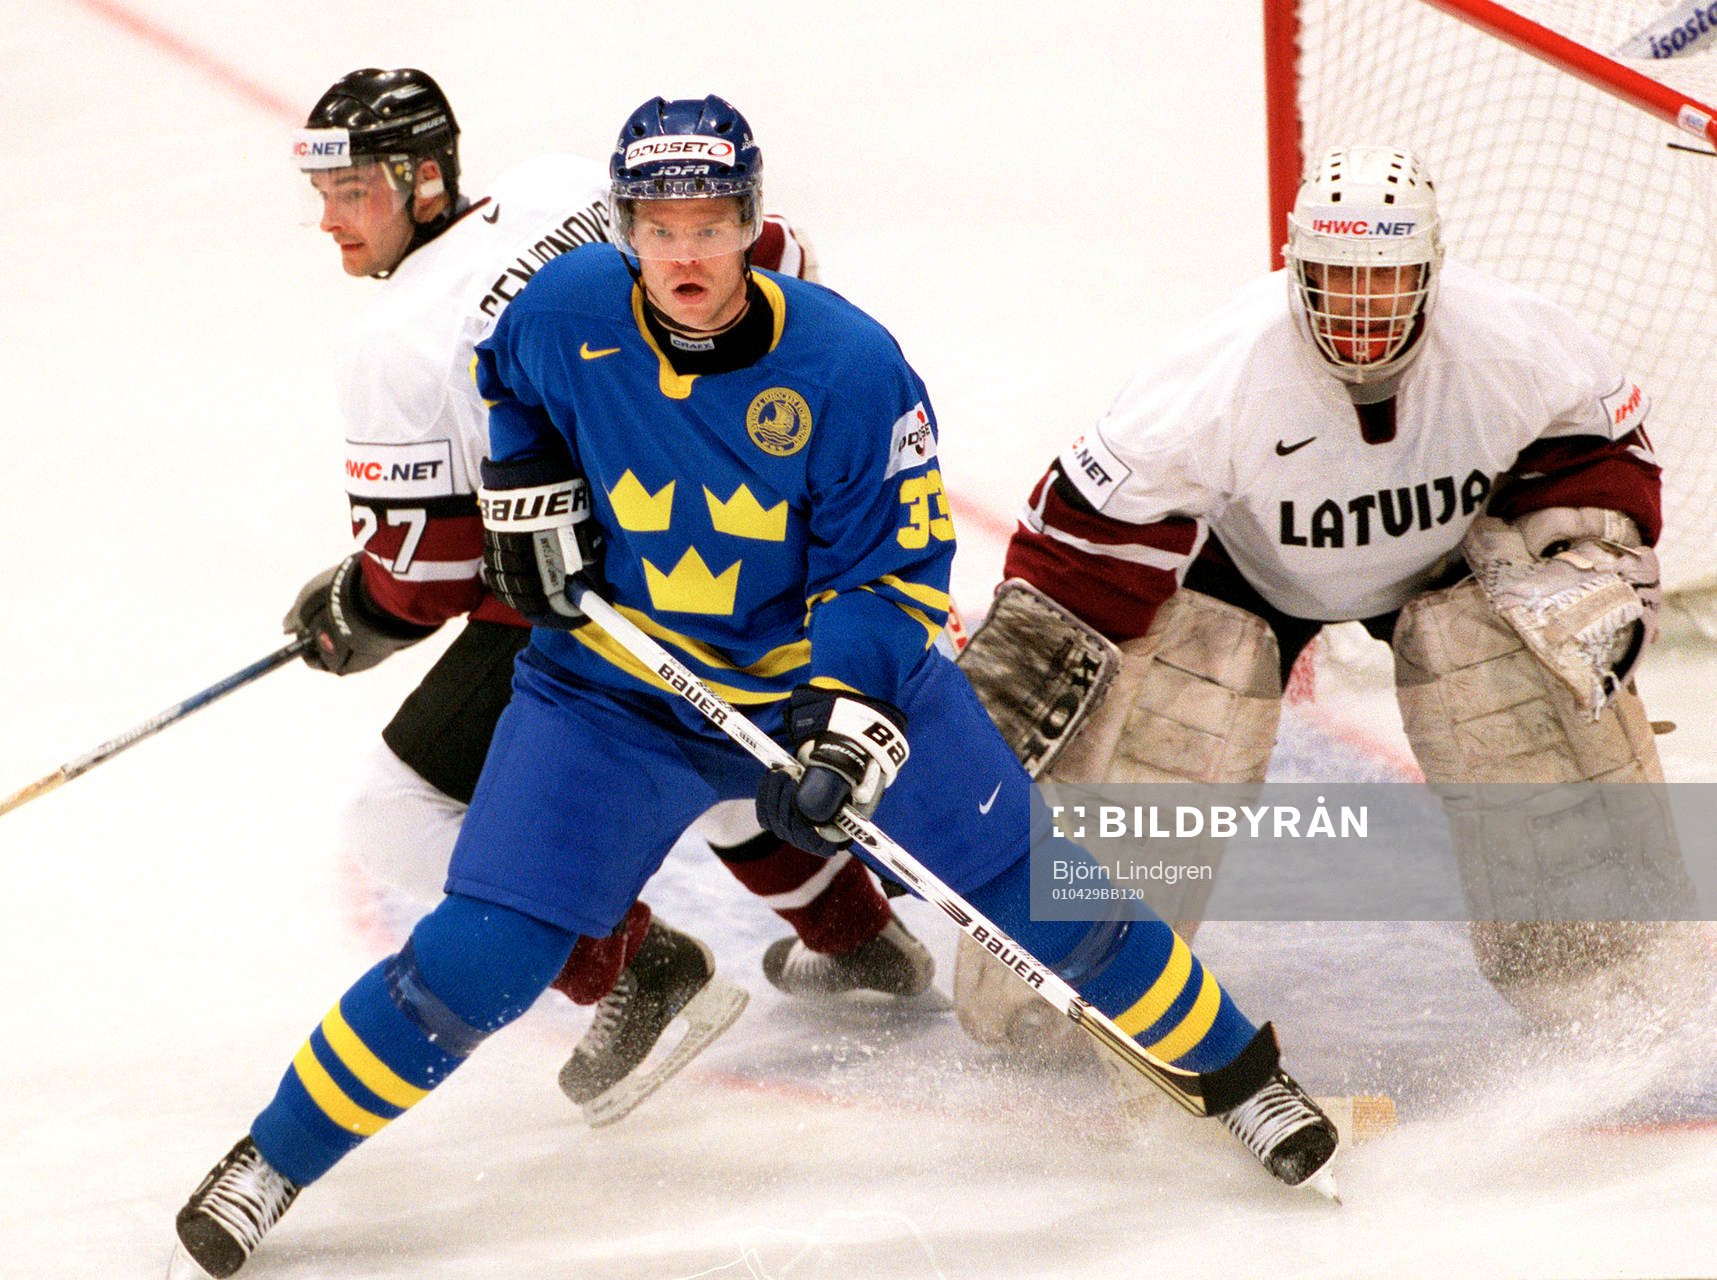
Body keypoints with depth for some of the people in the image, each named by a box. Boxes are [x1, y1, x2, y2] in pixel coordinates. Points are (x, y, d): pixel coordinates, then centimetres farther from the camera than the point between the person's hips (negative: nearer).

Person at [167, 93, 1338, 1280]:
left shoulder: (851, 365, -23)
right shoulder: (566, 314, -16)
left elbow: (892, 571, -18)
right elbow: (507, 379, 11)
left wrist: (846, 719, -30)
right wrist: (525, 477, -1)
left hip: (830, 666, 0)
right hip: (617, 684, 0)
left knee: (1034, 895, 1)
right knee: (479, 958, -10)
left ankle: (1236, 1069, 23)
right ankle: (272, 1162, 7)